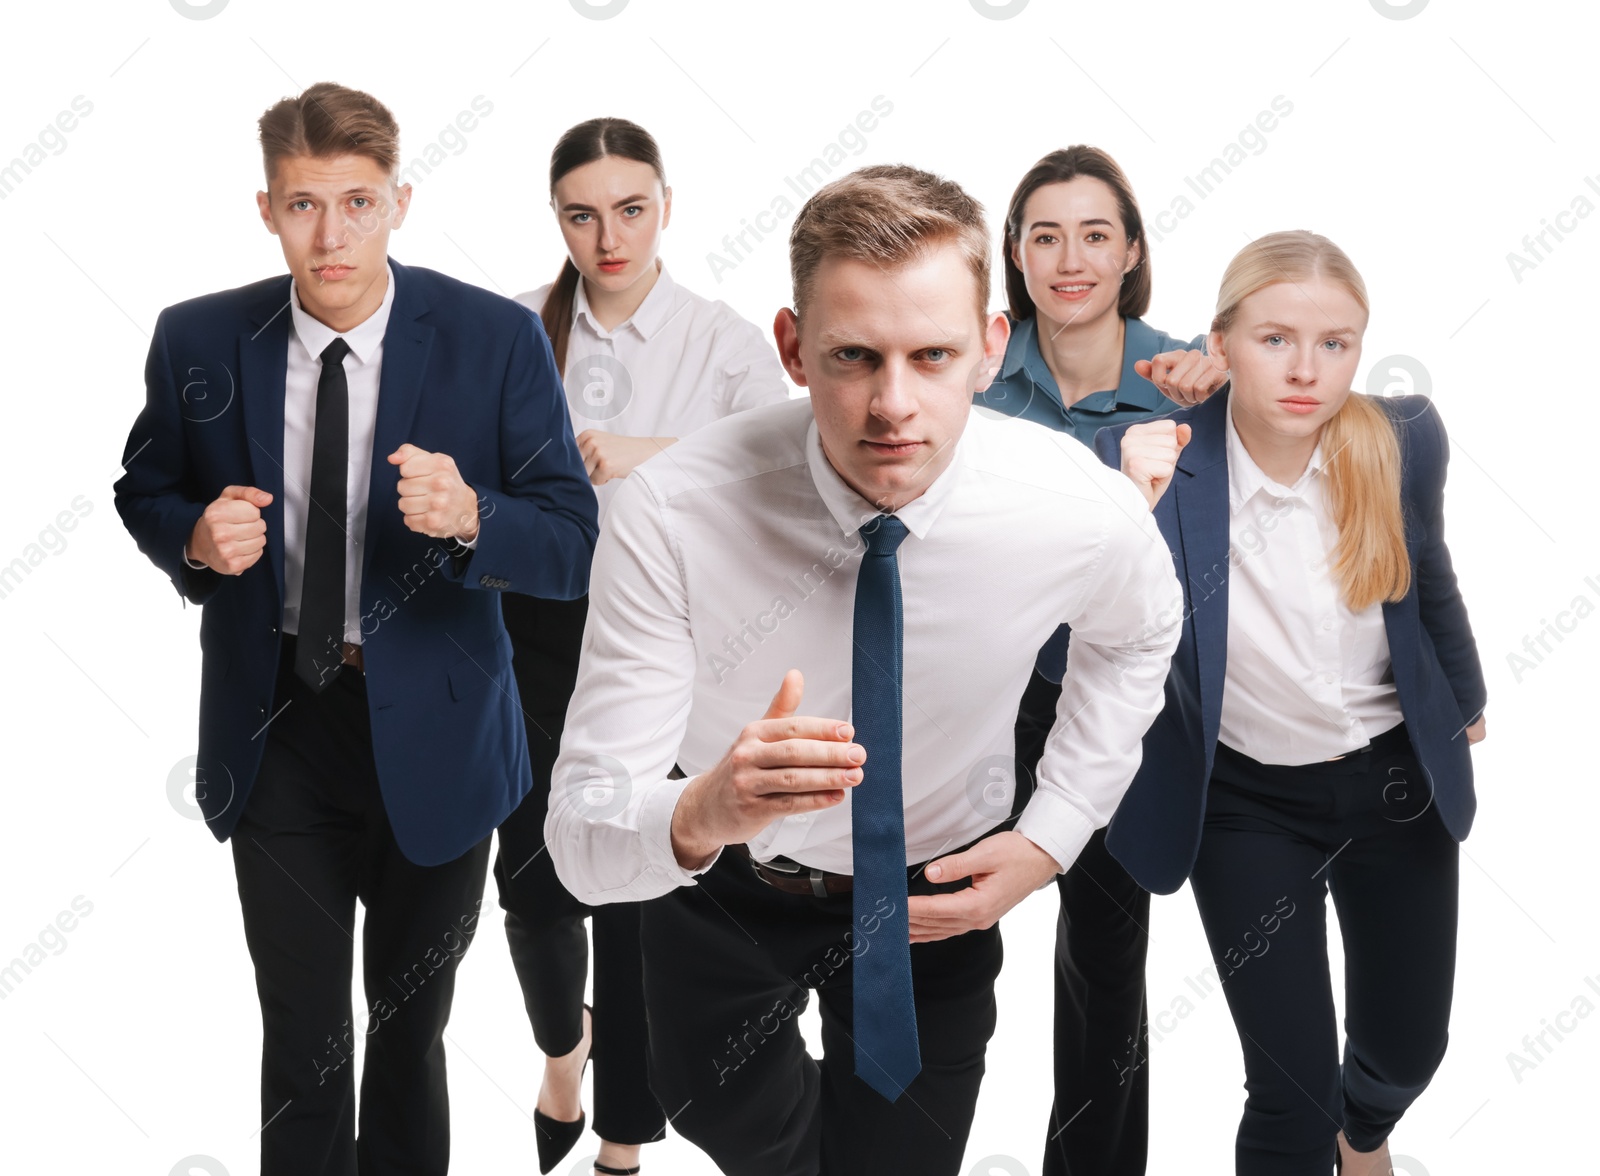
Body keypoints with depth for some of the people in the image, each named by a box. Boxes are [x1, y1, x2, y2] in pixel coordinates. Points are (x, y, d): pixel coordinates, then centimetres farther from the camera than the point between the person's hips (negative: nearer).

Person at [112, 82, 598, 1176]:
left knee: (411, 1026, 20)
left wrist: (468, 516, -34)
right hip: (275, 731, 1)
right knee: (301, 1035, 14)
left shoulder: (496, 339, -14)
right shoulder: (199, 341, -6)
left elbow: (574, 548, -13)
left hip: (430, 732, -1)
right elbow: (146, 490, 10)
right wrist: (196, 539, -13)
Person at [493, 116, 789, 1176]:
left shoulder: (725, 343, -5)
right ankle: (564, 1041, 42)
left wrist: (653, 453, -26)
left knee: (639, 890, 3)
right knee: (535, 881, 6)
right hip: (539, 628, 2)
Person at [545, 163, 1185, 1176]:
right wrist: (704, 813, -53)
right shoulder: (672, 514, -32)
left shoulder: (1085, 514, -26)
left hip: (931, 901, 0)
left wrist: (1049, 838, -8)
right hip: (722, 891, 0)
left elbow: (1138, 634, 1)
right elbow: (582, 841, -31)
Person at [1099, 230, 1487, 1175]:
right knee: (1292, 1097, -2)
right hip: (1249, 804, -3)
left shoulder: (1404, 439, -14)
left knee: (1408, 1049, 20)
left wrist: (1465, 700, 23)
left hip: (1397, 781, 3)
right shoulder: (1152, 460, -23)